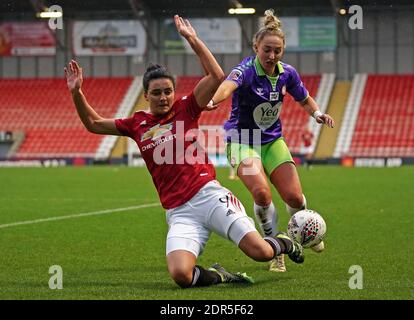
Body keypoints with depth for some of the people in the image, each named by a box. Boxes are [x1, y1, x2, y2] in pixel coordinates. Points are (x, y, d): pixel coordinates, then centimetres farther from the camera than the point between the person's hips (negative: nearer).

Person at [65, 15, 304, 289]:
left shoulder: (186, 109, 7)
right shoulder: (137, 124, 15)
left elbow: (217, 76, -5)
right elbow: (94, 124, 25)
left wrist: (193, 39, -8)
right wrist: (77, 93, 11)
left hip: (209, 195, -2)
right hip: (179, 213, 2)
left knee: (260, 252, -13)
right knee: (181, 275, -25)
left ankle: (284, 244, 25)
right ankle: (219, 276, 8)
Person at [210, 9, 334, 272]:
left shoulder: (287, 73, -6)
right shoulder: (246, 71, -23)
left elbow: (305, 99, 15)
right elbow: (228, 85, -48)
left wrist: (317, 113, -7)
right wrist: (213, 100, -70)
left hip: (273, 140, 4)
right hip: (242, 140, -4)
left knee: (294, 197, -5)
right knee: (261, 193, -28)